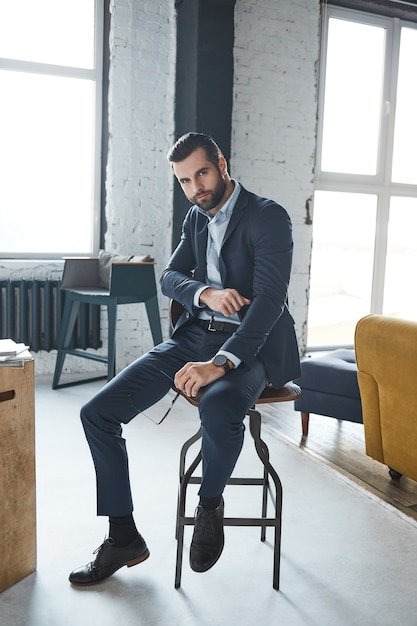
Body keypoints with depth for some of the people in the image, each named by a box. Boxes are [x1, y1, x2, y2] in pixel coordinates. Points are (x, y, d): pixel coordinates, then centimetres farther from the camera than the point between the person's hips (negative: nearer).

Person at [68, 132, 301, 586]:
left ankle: (210, 502, -7)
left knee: (217, 408, -41)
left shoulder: (269, 218, -9)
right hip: (194, 336, 6)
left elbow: (269, 300, -20)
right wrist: (205, 292, -14)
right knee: (97, 413, -8)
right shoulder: (196, 218, 14)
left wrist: (220, 364, -32)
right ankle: (123, 538, 7)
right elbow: (169, 278, 10)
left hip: (249, 343, -6)